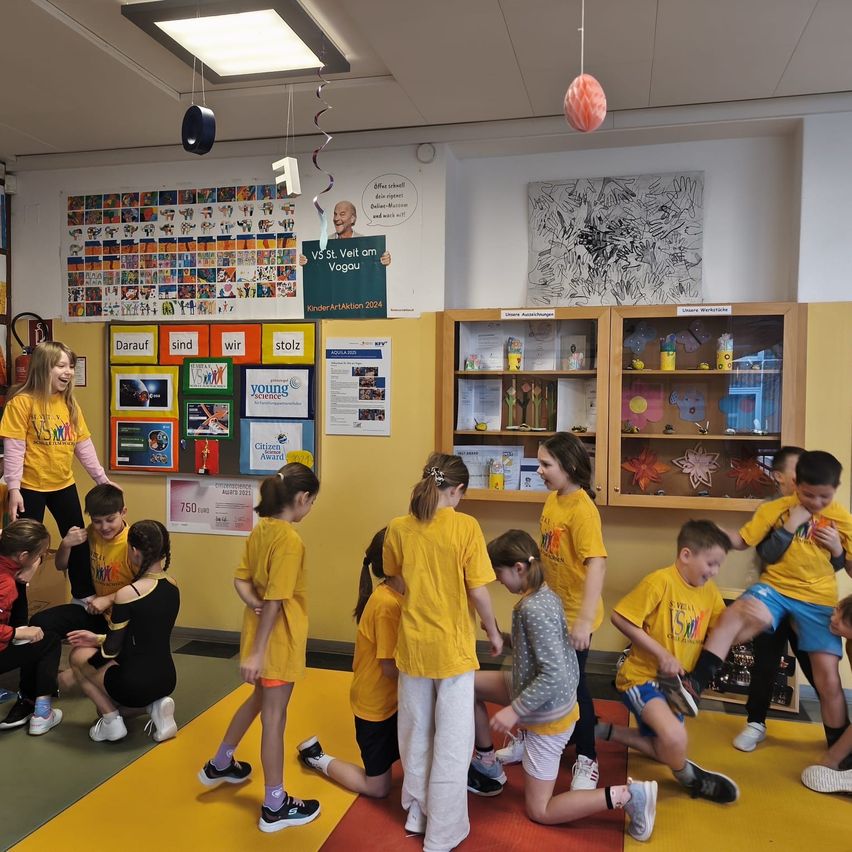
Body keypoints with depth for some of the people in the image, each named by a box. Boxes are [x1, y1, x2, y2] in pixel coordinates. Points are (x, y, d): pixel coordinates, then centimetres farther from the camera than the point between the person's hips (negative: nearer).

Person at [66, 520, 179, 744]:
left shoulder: (127, 593, -20)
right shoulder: (172, 586, 1)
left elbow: (112, 650, -10)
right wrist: (99, 639, 18)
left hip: (135, 685, -6)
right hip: (167, 679, 6)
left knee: (79, 656, 18)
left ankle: (112, 721, 11)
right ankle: (157, 704, 11)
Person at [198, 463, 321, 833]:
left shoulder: (260, 530, 2)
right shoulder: (290, 541, -24)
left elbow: (241, 579, 4)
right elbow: (276, 600, -25)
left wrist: (255, 605, -11)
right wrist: (257, 652, -23)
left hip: (259, 632, 9)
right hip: (278, 640, -9)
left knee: (259, 699, 28)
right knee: (274, 717, 4)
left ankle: (219, 765, 46)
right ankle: (275, 806, 20)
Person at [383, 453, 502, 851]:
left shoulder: (398, 528, -5)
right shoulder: (465, 526, -16)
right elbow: (479, 592, -13)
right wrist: (493, 632, 3)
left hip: (413, 645, 4)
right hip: (452, 647, -4)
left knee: (416, 735, 21)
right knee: (451, 743, 11)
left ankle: (417, 815, 39)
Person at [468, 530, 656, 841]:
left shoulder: (532, 608, -30)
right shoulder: (546, 595, -1)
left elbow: (554, 675, -31)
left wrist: (515, 710, -24)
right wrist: (503, 637, 5)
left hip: (547, 715, -9)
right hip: (554, 701, 9)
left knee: (539, 811, 6)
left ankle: (627, 794, 0)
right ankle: (488, 766, 23)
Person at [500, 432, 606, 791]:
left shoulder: (582, 509, -24)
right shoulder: (552, 499, 1)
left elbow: (597, 563, -32)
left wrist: (585, 619, -36)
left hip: (574, 614, -7)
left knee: (572, 685, 7)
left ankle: (587, 759, 28)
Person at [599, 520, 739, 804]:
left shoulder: (710, 592, 2)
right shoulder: (661, 581, -21)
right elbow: (620, 618, -23)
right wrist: (661, 654, -23)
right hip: (641, 676, -8)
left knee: (666, 751, 18)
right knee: (675, 738, -30)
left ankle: (605, 730, 32)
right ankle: (688, 778, 3)